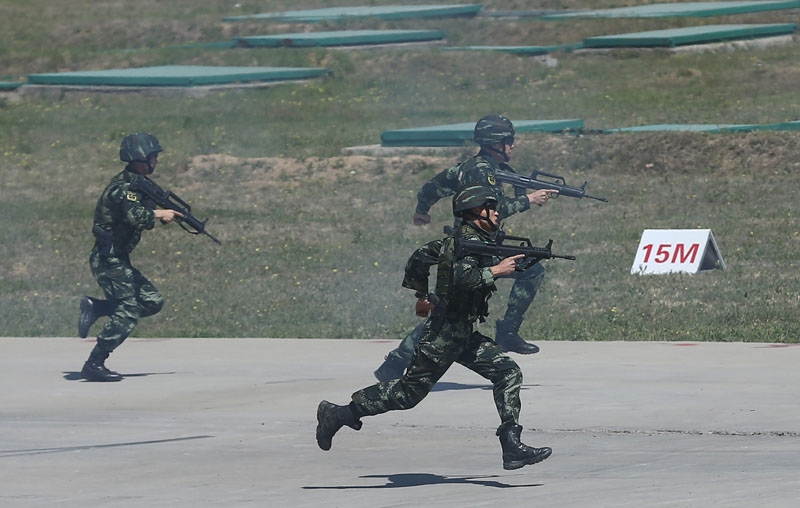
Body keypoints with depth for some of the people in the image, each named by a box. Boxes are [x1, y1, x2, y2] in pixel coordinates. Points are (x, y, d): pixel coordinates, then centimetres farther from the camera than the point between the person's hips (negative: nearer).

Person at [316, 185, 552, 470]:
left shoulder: (461, 239, 12)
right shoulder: (469, 242, -17)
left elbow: (419, 257, 20)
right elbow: (463, 278, -35)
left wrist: (421, 295, 27)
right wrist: (496, 270, -26)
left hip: (463, 335, 10)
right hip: (444, 333, -10)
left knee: (508, 374, -1)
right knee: (408, 393, -3)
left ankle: (512, 448, -6)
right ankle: (337, 415, 8)